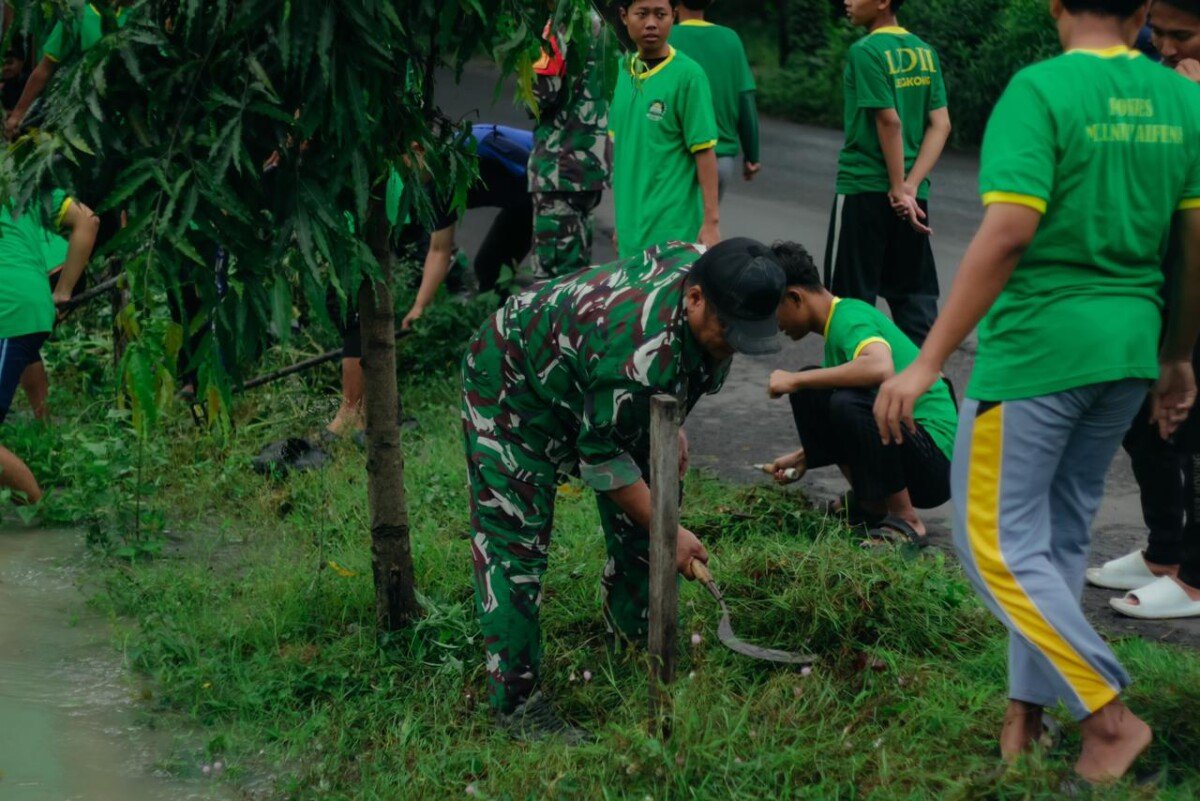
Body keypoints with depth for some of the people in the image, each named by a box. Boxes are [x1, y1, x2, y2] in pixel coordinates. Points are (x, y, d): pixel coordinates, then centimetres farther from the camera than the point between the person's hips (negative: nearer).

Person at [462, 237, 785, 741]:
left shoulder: (698, 264, -15)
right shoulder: (640, 354, -42)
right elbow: (603, 457, -29)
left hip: (584, 378, 10)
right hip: (513, 384, -9)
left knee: (639, 523, 10)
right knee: (515, 543, -14)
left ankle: (633, 650, 24)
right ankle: (516, 702, -10)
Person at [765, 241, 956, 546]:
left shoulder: (849, 318, -16)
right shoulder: (838, 318, 14)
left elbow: (880, 368, -40)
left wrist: (796, 381, -28)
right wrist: (803, 457, 30)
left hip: (936, 458, -10)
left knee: (848, 403, -33)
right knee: (809, 389, 5)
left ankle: (905, 521, -16)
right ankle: (868, 502, 9)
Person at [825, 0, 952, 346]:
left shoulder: (865, 52, -12)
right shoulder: (925, 52, 8)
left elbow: (890, 122, -18)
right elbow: (941, 125, 1)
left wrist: (899, 188, -14)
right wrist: (911, 186, -5)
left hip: (863, 189, -6)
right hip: (913, 195, 6)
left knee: (851, 298, 2)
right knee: (915, 295, 10)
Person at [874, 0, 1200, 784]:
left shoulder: (1041, 89, -13)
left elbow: (1009, 230, -22)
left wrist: (929, 362, -20)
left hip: (1038, 346, -6)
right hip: (1129, 348, 7)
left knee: (999, 540, 4)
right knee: (1062, 535, 17)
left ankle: (1110, 715, 1)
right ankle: (1028, 711, 24)